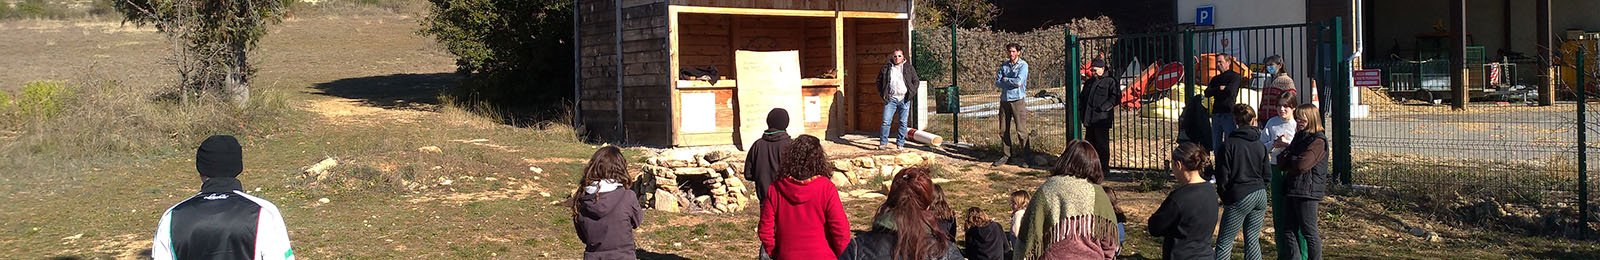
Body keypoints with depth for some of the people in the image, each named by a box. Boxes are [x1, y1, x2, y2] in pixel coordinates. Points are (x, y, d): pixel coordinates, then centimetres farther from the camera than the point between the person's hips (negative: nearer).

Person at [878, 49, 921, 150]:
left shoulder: (909, 68, 8)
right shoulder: (886, 68, 8)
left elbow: (916, 81, 12)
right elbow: (879, 81, 16)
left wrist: (911, 93, 1)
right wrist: (882, 93, 5)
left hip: (904, 99, 0)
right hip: (890, 99, 0)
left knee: (903, 123, 3)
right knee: (886, 122, -6)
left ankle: (900, 144, 10)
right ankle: (883, 143, 1)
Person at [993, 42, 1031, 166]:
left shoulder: (1023, 65, -4)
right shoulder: (1003, 65, 10)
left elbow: (1019, 81, -17)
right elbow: (997, 83, 2)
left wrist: (1005, 79, -3)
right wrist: (1011, 82, -10)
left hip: (1018, 100, -5)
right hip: (1004, 100, 5)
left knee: (1021, 130, -6)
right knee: (1004, 130, 9)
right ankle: (1006, 155, 19)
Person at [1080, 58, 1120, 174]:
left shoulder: (1110, 81, -2)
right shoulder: (1089, 82, 21)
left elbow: (1116, 97, -11)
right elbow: (1083, 97, 27)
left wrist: (1104, 107, -20)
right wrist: (1079, 106, 6)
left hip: (1102, 119, -7)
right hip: (1089, 119, 7)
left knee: (1102, 144, -4)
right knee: (1089, 144, 11)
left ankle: (1104, 168, 2)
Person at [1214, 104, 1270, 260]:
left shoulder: (1228, 145, -9)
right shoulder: (1260, 146, 7)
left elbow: (1222, 177, -8)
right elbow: (1267, 175, 10)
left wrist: (1225, 198, 6)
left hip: (1239, 197, -5)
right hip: (1260, 196, 5)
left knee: (1224, 242, -2)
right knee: (1253, 240, 12)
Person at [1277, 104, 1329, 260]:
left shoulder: (1318, 141, -10)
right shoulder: (1299, 137, 17)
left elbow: (1302, 164, -21)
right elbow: (1281, 162, 10)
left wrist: (1288, 160, -2)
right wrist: (1290, 160, -10)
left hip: (1307, 191, -8)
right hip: (1292, 190, 8)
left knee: (1308, 232, -1)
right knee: (1288, 231, 10)